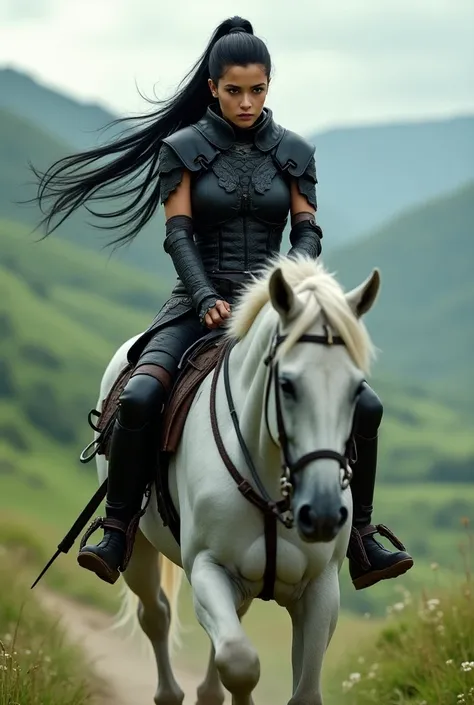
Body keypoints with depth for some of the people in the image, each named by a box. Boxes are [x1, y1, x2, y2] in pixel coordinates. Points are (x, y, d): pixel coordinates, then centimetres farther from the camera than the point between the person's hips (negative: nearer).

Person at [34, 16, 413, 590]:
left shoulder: (292, 152, 8)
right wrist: (207, 299, -22)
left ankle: (361, 543, -1)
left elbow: (307, 231, 4)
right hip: (201, 302, -2)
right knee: (140, 396, -30)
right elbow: (178, 234, -6)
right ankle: (117, 533, -18)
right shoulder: (183, 149, 1)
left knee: (364, 405, -14)